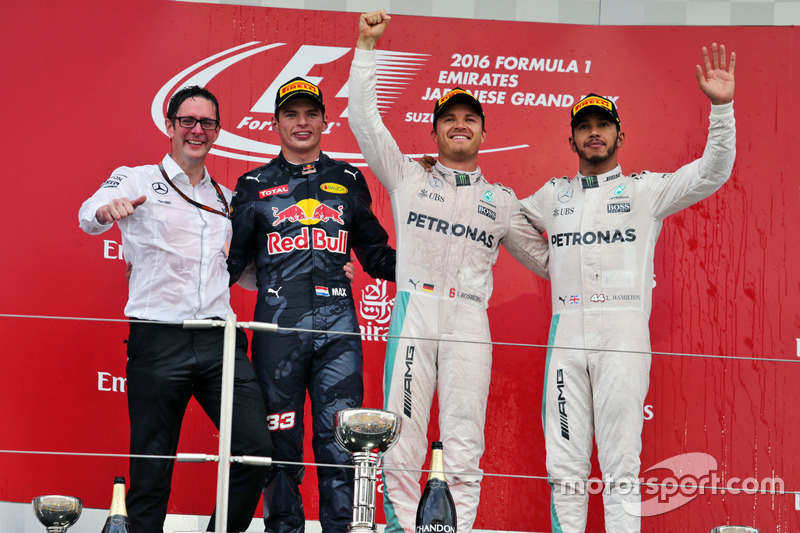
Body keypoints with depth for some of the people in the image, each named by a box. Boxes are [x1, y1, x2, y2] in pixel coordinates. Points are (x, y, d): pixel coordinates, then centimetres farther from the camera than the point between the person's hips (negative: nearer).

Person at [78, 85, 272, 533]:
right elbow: (89, 216, -13)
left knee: (257, 450, -9)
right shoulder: (136, 181, 6)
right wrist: (109, 210, -37)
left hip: (220, 341, 4)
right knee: (151, 470, -1)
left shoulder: (226, 201, 20)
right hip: (159, 340, -4)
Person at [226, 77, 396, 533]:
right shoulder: (254, 187, 14)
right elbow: (232, 261, 13)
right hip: (278, 328, -1)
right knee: (280, 446, 1)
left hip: (337, 329, 1)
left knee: (339, 442, -4)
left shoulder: (349, 181, 17)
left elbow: (376, 256, 22)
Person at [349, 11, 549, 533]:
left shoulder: (501, 200, 21)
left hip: (470, 322, 1)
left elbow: (545, 258, 27)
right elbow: (364, 119, 11)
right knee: (402, 446, -7)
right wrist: (367, 46, 8)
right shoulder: (408, 177, 17)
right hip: (413, 312, -1)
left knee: (464, 451, -6)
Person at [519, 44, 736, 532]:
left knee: (621, 467, -7)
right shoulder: (553, 196, 19)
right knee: (565, 468, 2)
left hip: (624, 331, -3)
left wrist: (721, 107, -14)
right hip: (566, 332, 3)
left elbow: (712, 173, -1)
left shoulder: (646, 190, 9)